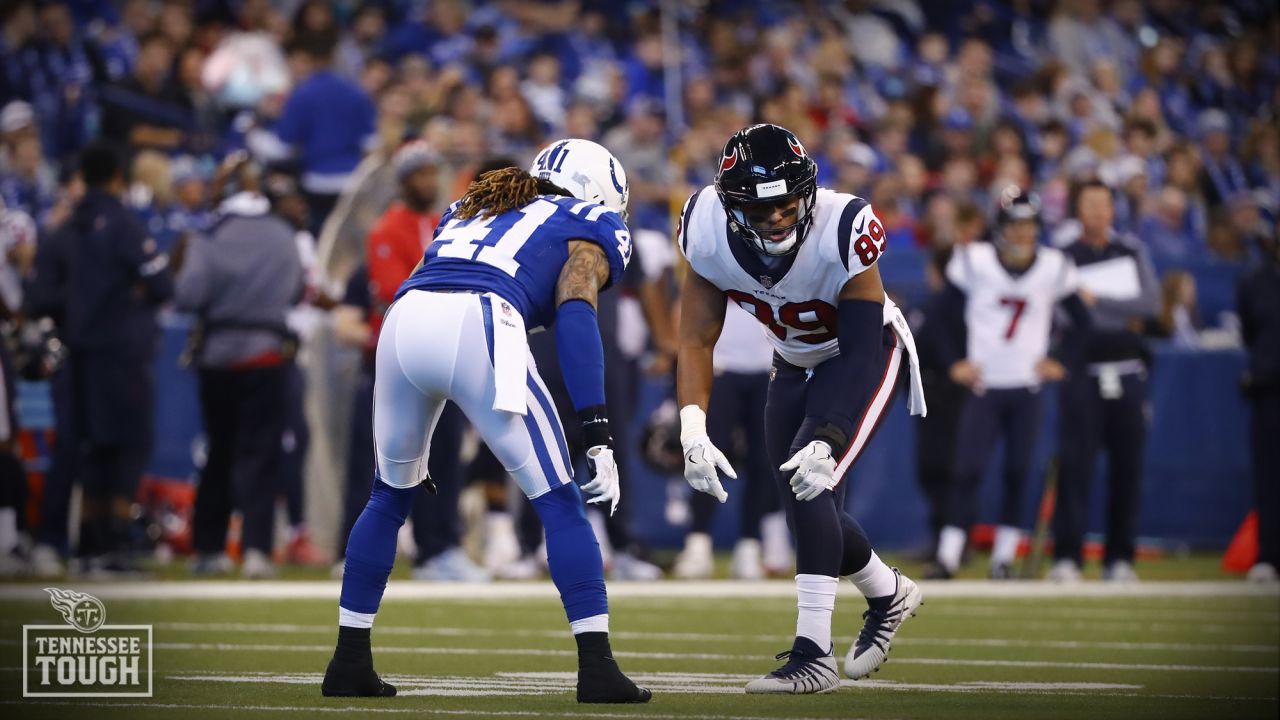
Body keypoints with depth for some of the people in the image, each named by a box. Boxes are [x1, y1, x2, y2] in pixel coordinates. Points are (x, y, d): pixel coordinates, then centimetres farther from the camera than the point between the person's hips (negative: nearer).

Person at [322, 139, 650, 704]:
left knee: (390, 497, 25)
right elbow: (575, 313, 1)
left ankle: (349, 663, 26)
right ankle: (597, 667, -1)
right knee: (559, 504, 5)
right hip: (478, 327, -5)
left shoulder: (471, 210, 38)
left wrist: (412, 442, 39)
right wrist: (598, 435, -6)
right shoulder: (589, 226, 21)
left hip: (404, 319, 5)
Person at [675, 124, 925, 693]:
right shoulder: (709, 233, -26)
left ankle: (813, 657, -22)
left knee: (809, 481, -24)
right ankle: (888, 595, 39)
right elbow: (697, 339, -18)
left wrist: (827, 442, -41)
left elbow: (862, 353, -30)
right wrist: (692, 431, -32)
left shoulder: (841, 231, -37)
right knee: (811, 513, 9)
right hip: (795, 365, 5)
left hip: (866, 355, -5)